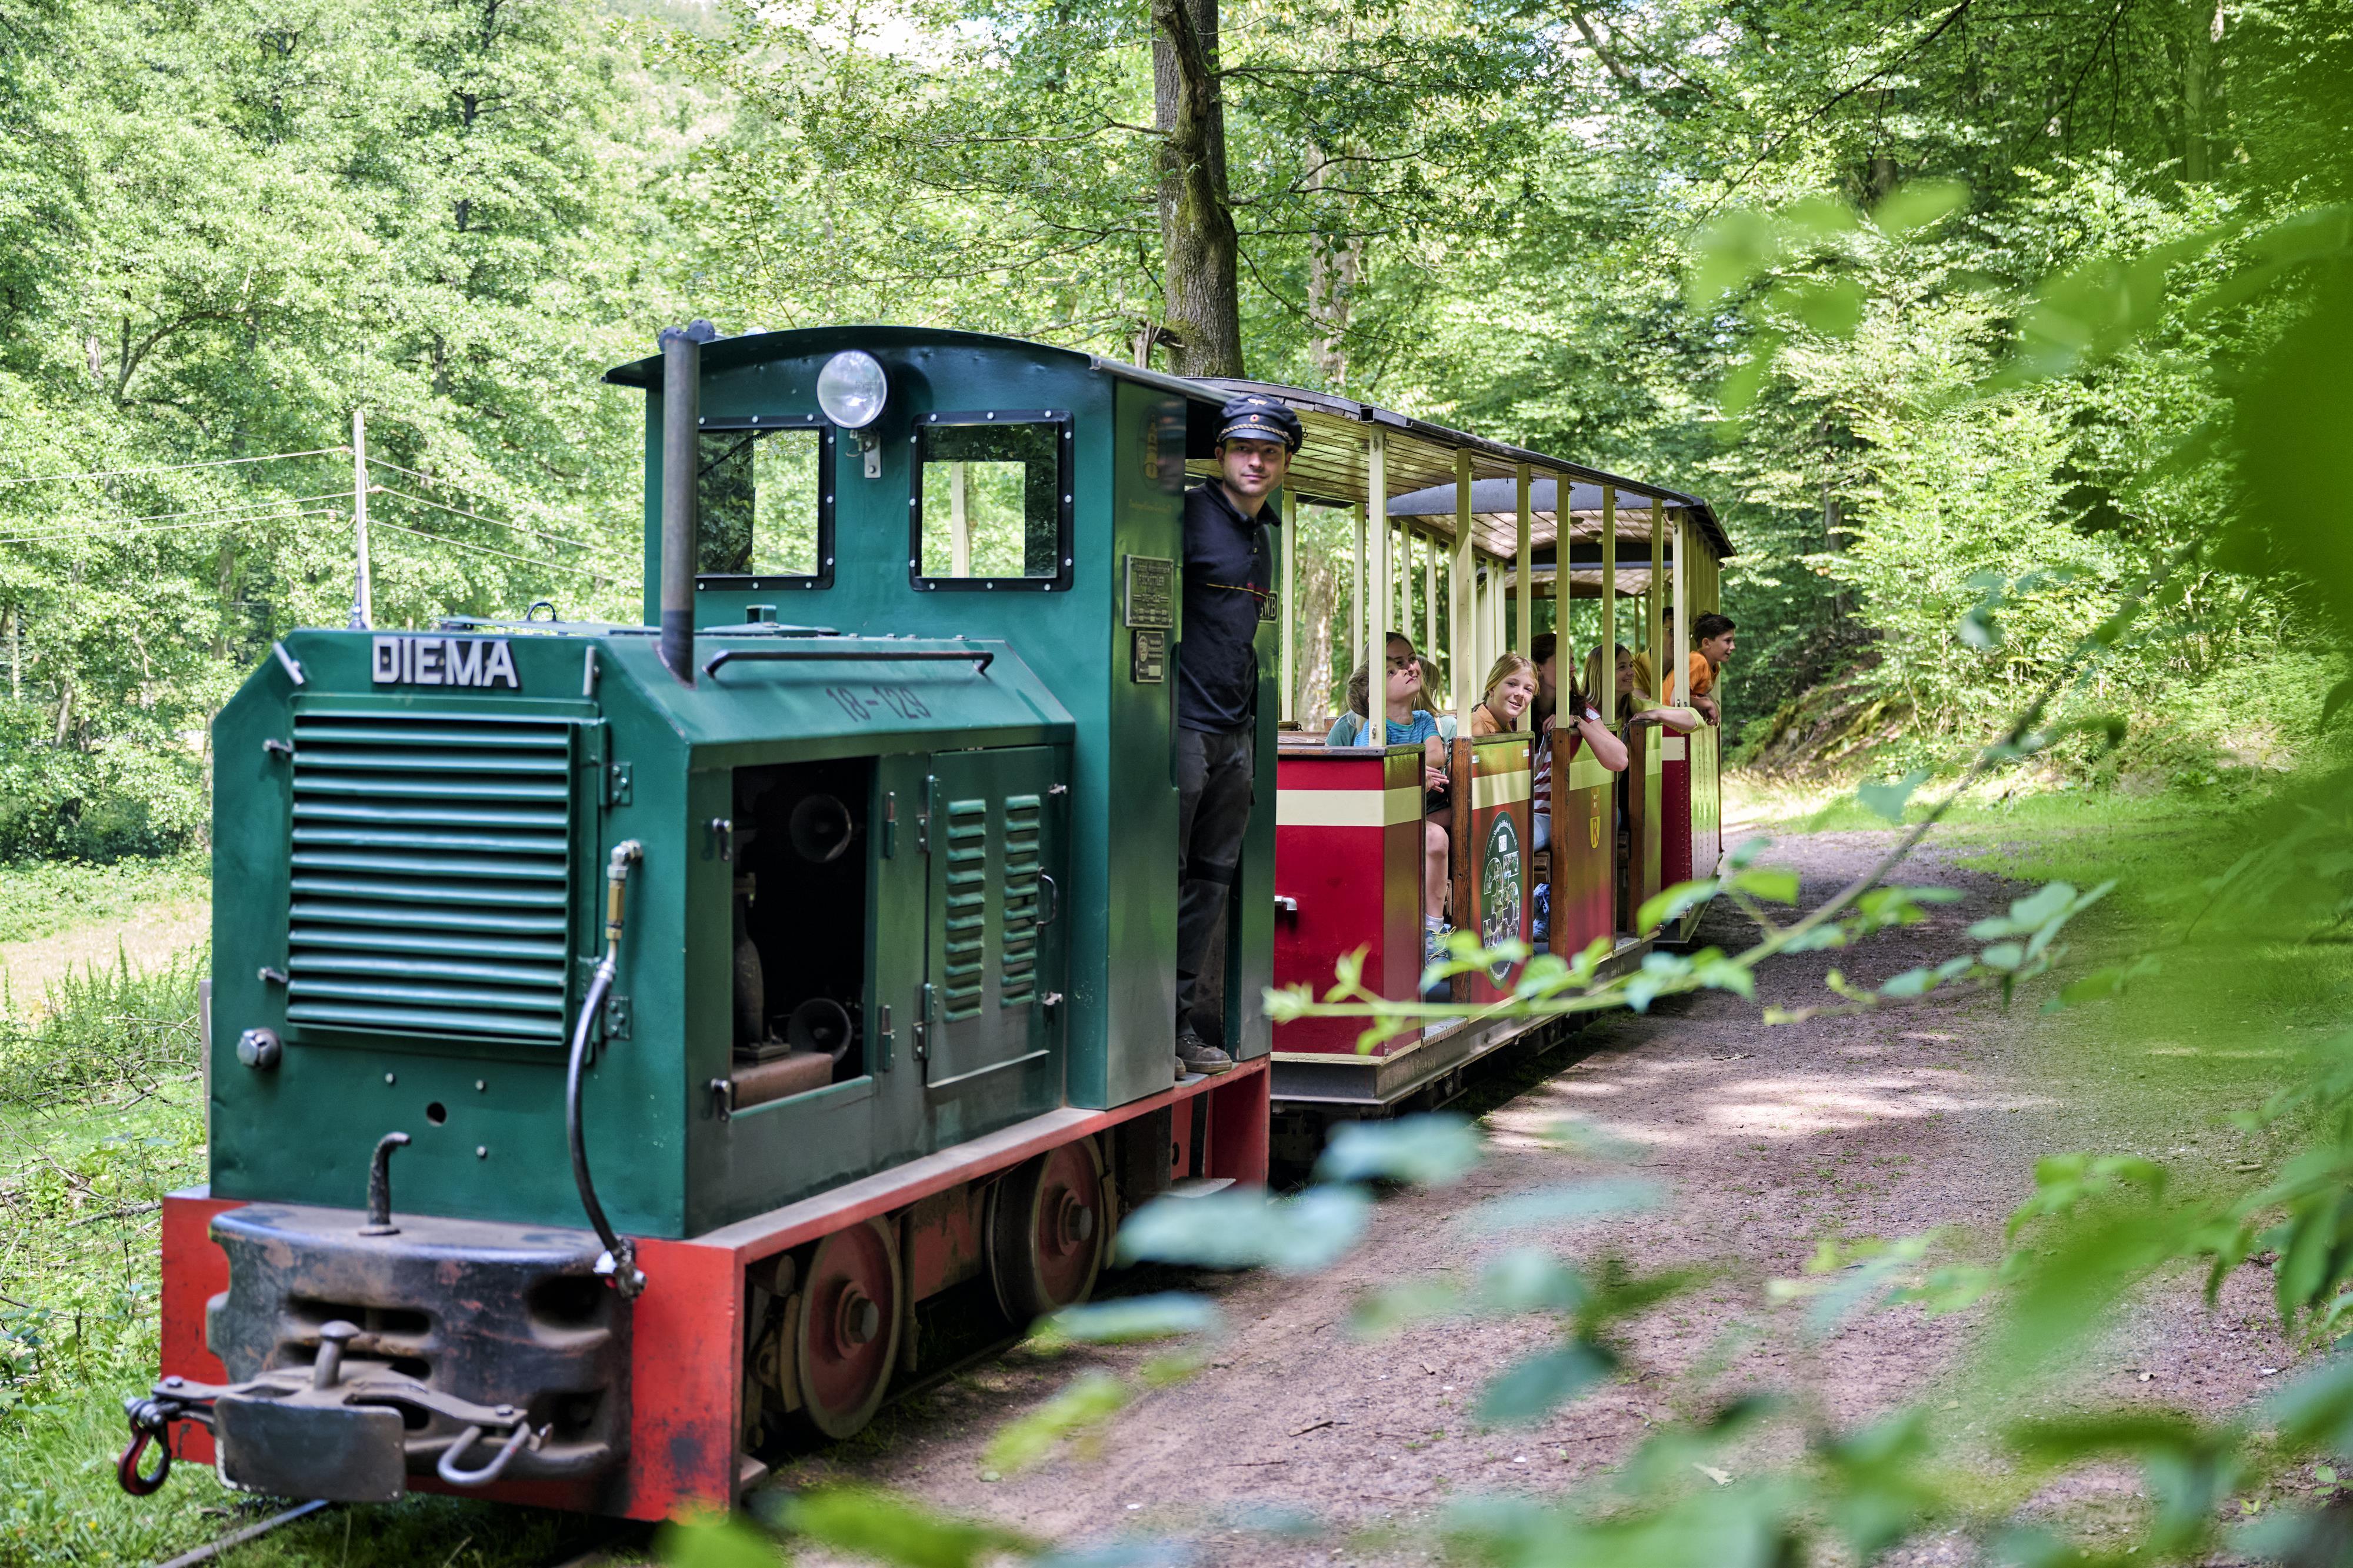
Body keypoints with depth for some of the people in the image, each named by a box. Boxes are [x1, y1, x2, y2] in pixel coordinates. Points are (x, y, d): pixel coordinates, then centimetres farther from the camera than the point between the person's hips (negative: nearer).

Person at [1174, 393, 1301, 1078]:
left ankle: (1180, 1020, 16)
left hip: (1234, 733, 8)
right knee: (1164, 877, -5)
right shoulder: (1191, 515, -9)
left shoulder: (1261, 534, 17)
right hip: (1183, 723, -8)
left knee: (1212, 881, 9)